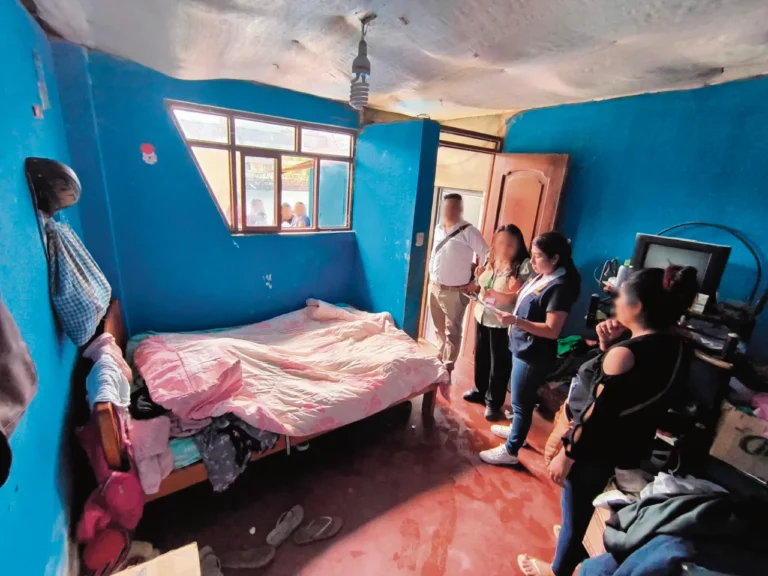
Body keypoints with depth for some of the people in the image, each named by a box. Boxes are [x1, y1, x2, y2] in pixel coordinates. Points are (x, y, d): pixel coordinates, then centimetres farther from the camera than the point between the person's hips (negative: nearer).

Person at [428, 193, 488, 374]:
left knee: (452, 332, 6)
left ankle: (447, 366, 21)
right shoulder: (439, 229, 7)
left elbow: (487, 256, -14)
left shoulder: (468, 231, -15)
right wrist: (431, 275, 14)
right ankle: (442, 356, 43)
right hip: (434, 287, 7)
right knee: (439, 329, 22)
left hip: (455, 291, -7)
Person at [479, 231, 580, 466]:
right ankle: (517, 429, 47)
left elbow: (552, 330, -27)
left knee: (521, 401, 6)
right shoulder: (540, 277, 5)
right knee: (520, 398, 26)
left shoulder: (559, 287, -23)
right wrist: (512, 316, 3)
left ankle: (510, 451, 22)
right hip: (523, 347, 9)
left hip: (534, 355, -9)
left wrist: (516, 321, -33)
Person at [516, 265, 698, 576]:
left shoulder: (626, 353, -30)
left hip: (597, 449, -8)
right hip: (631, 448, 8)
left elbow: (596, 416, -25)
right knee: (581, 506, 31)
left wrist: (566, 455, -13)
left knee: (574, 511, 17)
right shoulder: (676, 348, -4)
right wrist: (609, 347, -8)